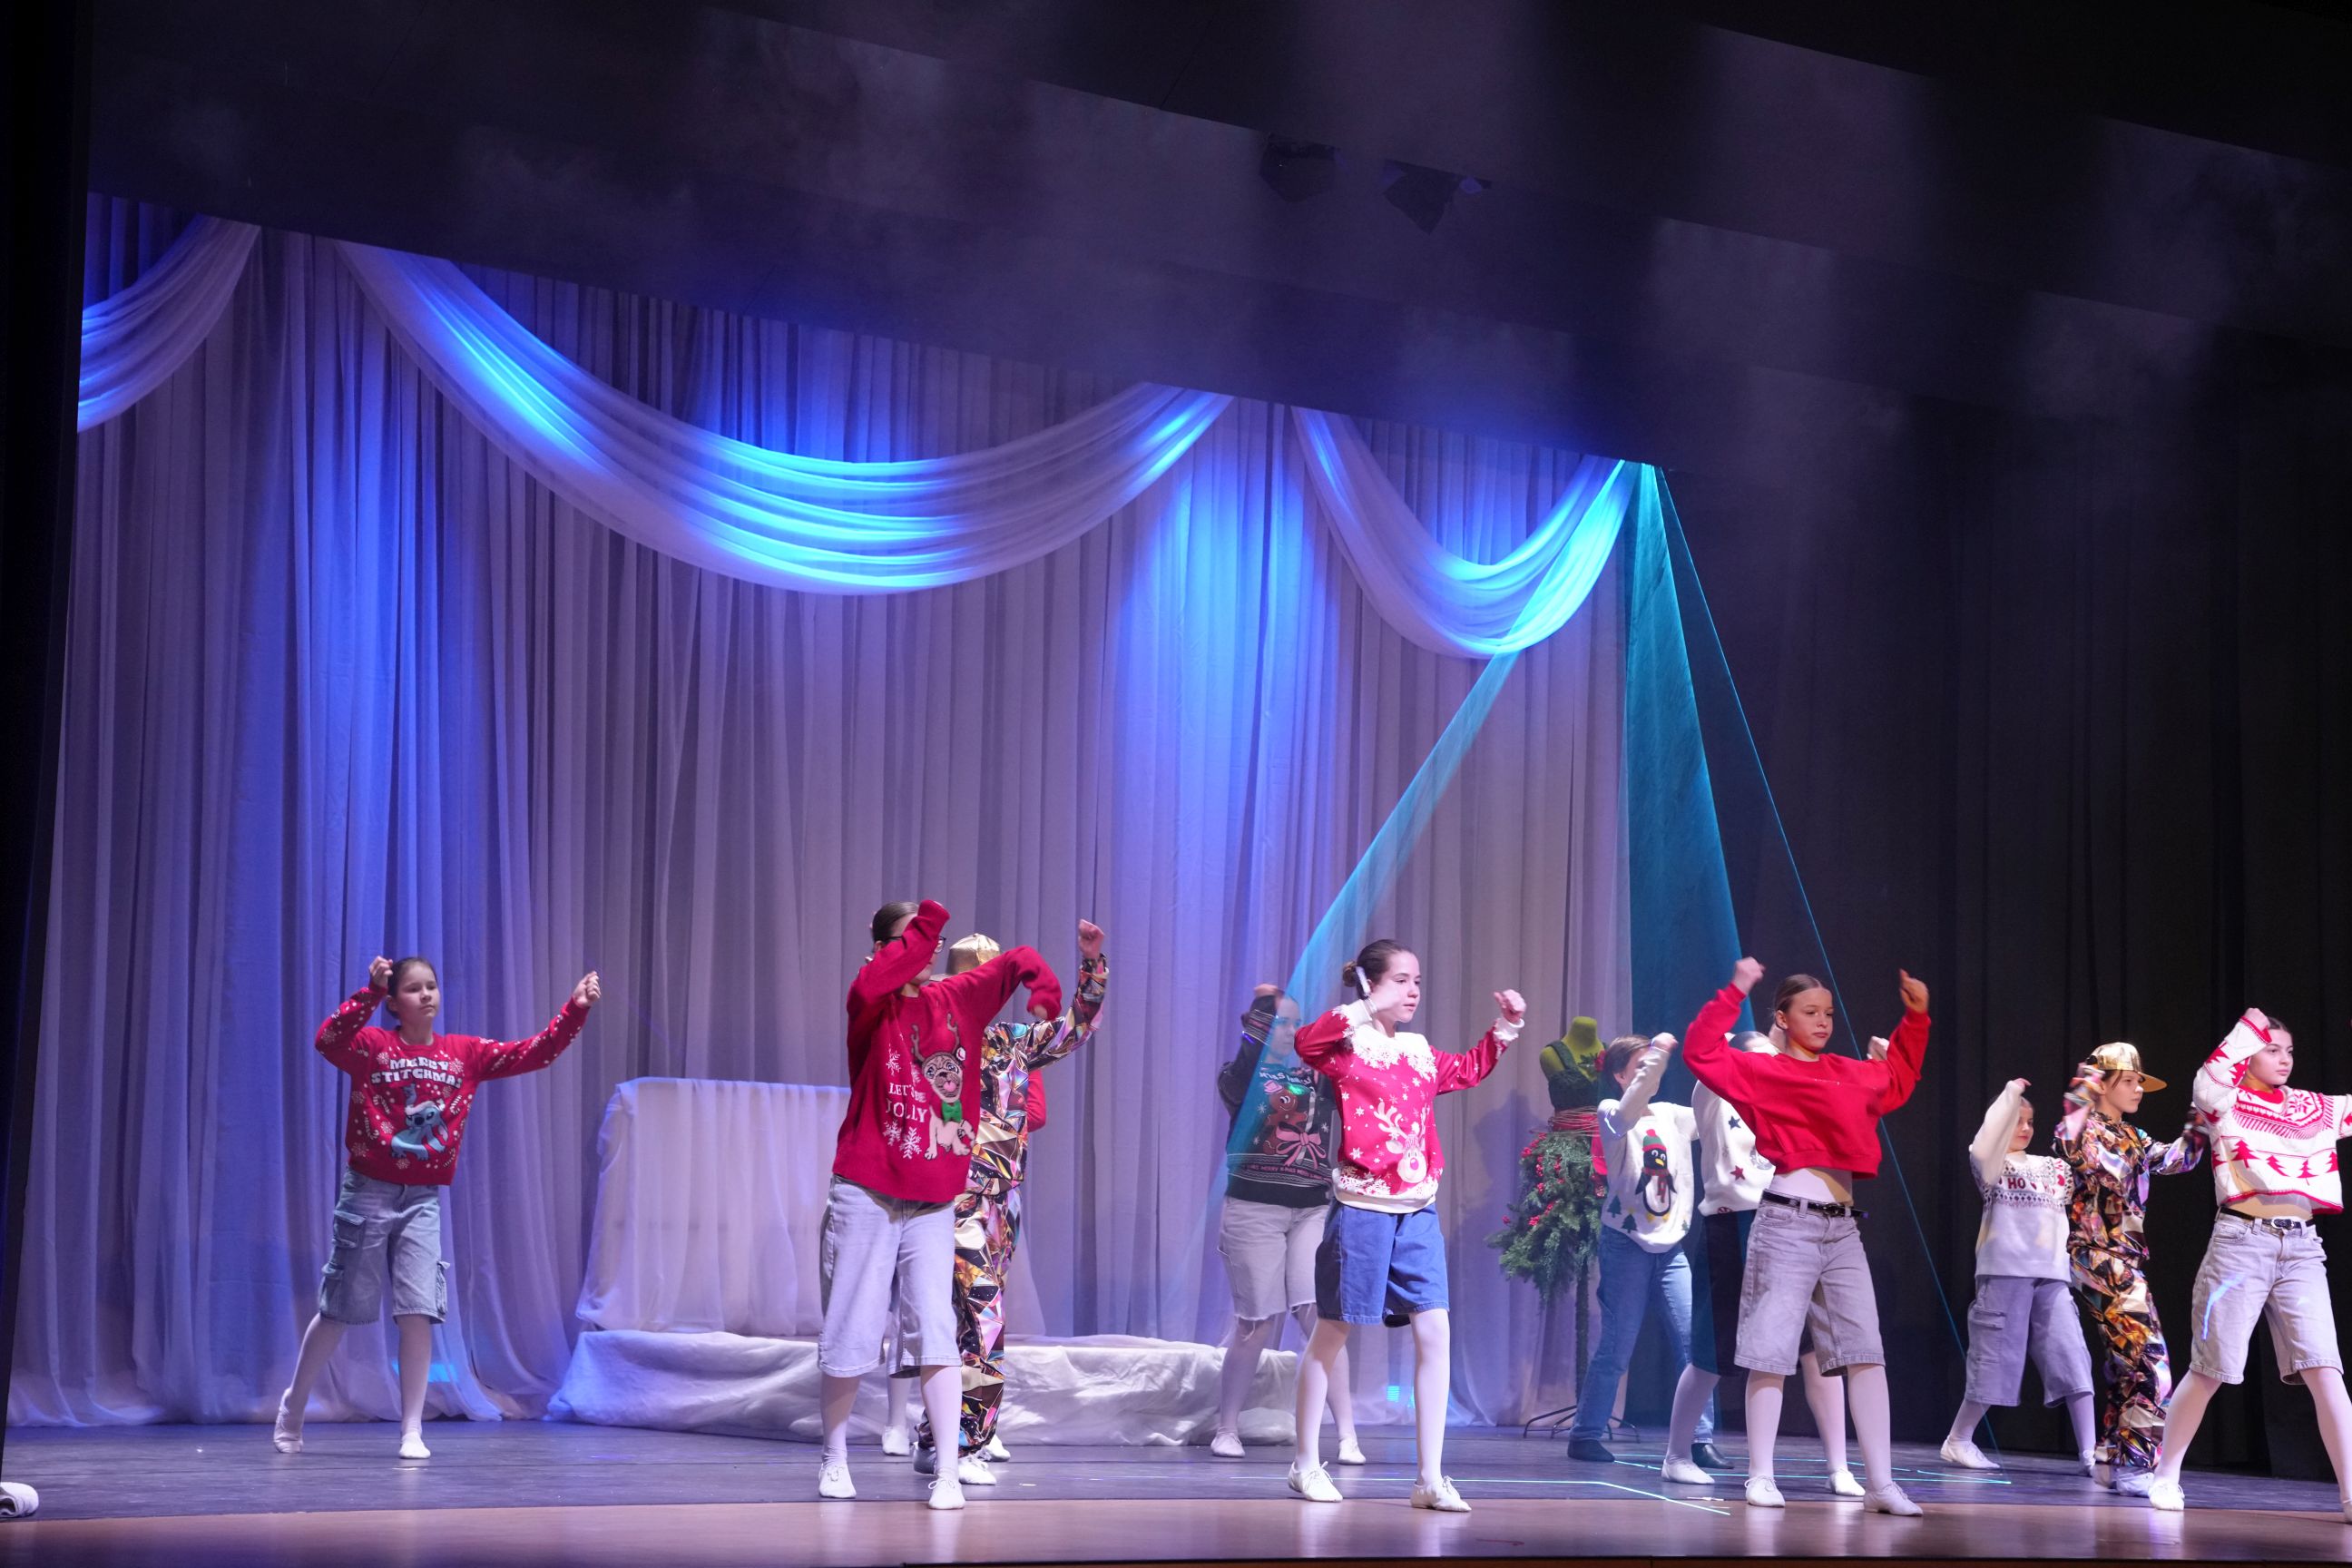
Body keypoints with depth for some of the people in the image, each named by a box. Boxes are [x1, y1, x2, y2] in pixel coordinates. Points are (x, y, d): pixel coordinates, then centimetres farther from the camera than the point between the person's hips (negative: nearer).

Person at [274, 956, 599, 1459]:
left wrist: (575, 1010, -12)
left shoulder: (465, 1054, 4)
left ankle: (413, 1432, 1)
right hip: (367, 1192, -3)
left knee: (419, 1313, -6)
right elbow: (328, 1040, -28)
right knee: (339, 1310, 7)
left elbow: (534, 1053, 1)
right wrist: (370, 992, -38)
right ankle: (292, 1408, 28)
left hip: (422, 1200, 3)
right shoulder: (372, 1046, -7)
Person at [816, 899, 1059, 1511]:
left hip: (935, 1202, 2)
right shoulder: (870, 1003, -5)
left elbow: (1015, 960, 15)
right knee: (851, 1333, 5)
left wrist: (1043, 987, -5)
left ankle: (948, 1471, -5)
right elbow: (877, 981, -30)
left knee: (936, 1332, -6)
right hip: (866, 1197, -2)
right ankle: (834, 1460, 23)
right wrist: (924, 929, -38)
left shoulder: (955, 999, 6)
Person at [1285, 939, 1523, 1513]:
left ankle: (1430, 1477, 1)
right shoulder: (1348, 1044, -7)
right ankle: (1307, 1463, 19)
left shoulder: (1419, 1051, 13)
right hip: (1363, 1208, -6)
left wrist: (1503, 1029, 20)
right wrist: (1367, 1010, -32)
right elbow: (1306, 1042, -30)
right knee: (1331, 1334, 6)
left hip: (1418, 1211, 6)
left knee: (1435, 1334, -3)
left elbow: (1467, 1070, 33)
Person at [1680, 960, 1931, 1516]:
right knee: (1771, 1353, -4)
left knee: (1866, 1351, 0)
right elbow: (1702, 1053, -13)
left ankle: (1880, 1482, -1)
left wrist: (1915, 1019, 27)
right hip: (1787, 1223, -6)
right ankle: (1761, 1476, 3)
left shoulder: (1853, 1073, 17)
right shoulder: (1762, 1071, -1)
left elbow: (1898, 1077, 36)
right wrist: (1734, 993, -15)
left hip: (1843, 1226, 6)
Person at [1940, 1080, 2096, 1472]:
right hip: (2005, 1270, -5)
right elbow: (1985, 1146, -17)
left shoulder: (2051, 1167, 22)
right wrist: (2010, 1096, -15)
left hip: (2051, 1275, 5)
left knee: (2072, 1359, -4)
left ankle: (2089, 1452, -6)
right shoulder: (1991, 1164, 4)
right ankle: (1958, 1441, 12)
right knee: (1997, 1358, -2)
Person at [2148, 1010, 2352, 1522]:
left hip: (2301, 1248, 4)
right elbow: (2207, 1082, -21)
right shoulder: (2227, 1103, 1)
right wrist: (2251, 1026, -19)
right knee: (2210, 1370, 1)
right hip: (2242, 1241, -4)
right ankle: (2166, 1476, 16)